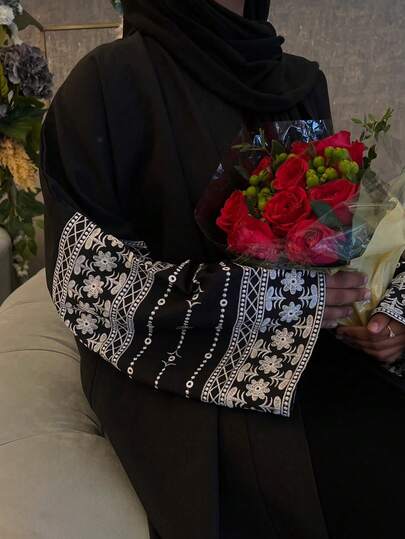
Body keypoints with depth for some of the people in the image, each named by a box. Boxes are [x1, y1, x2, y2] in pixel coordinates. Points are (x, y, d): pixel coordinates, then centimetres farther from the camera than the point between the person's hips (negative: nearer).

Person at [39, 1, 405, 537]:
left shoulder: (301, 82, 6)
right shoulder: (112, 80, -11)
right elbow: (90, 282, -15)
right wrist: (276, 294, -20)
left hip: (303, 350, 5)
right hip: (171, 364, -5)